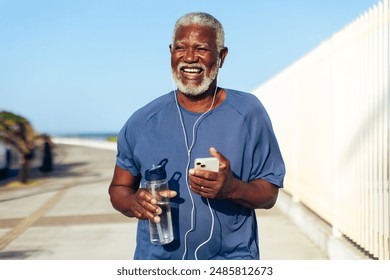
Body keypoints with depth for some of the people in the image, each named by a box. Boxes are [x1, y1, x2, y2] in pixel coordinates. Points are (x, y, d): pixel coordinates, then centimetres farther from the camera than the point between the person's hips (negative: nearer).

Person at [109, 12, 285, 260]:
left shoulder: (249, 113, -2)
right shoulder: (142, 121, 1)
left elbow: (270, 194, -1)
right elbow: (118, 189, 8)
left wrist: (233, 188, -21)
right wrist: (135, 202, -15)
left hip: (231, 259, 0)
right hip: (158, 259, 1)